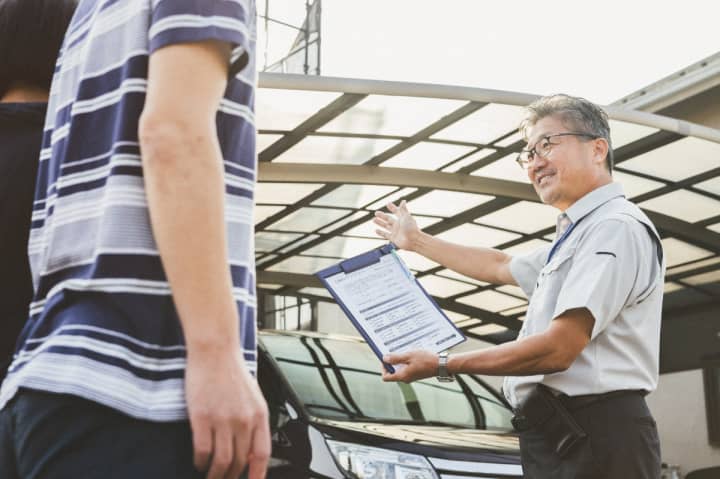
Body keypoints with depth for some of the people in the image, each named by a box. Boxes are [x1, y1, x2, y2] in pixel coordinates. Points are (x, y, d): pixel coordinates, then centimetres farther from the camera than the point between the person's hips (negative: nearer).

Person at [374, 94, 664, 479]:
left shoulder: (616, 228, -14)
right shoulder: (575, 237, 19)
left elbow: (558, 349, -22)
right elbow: (500, 266, 36)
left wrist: (442, 366, -15)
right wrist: (416, 241, 40)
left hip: (590, 443, -9)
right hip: (559, 435, 10)